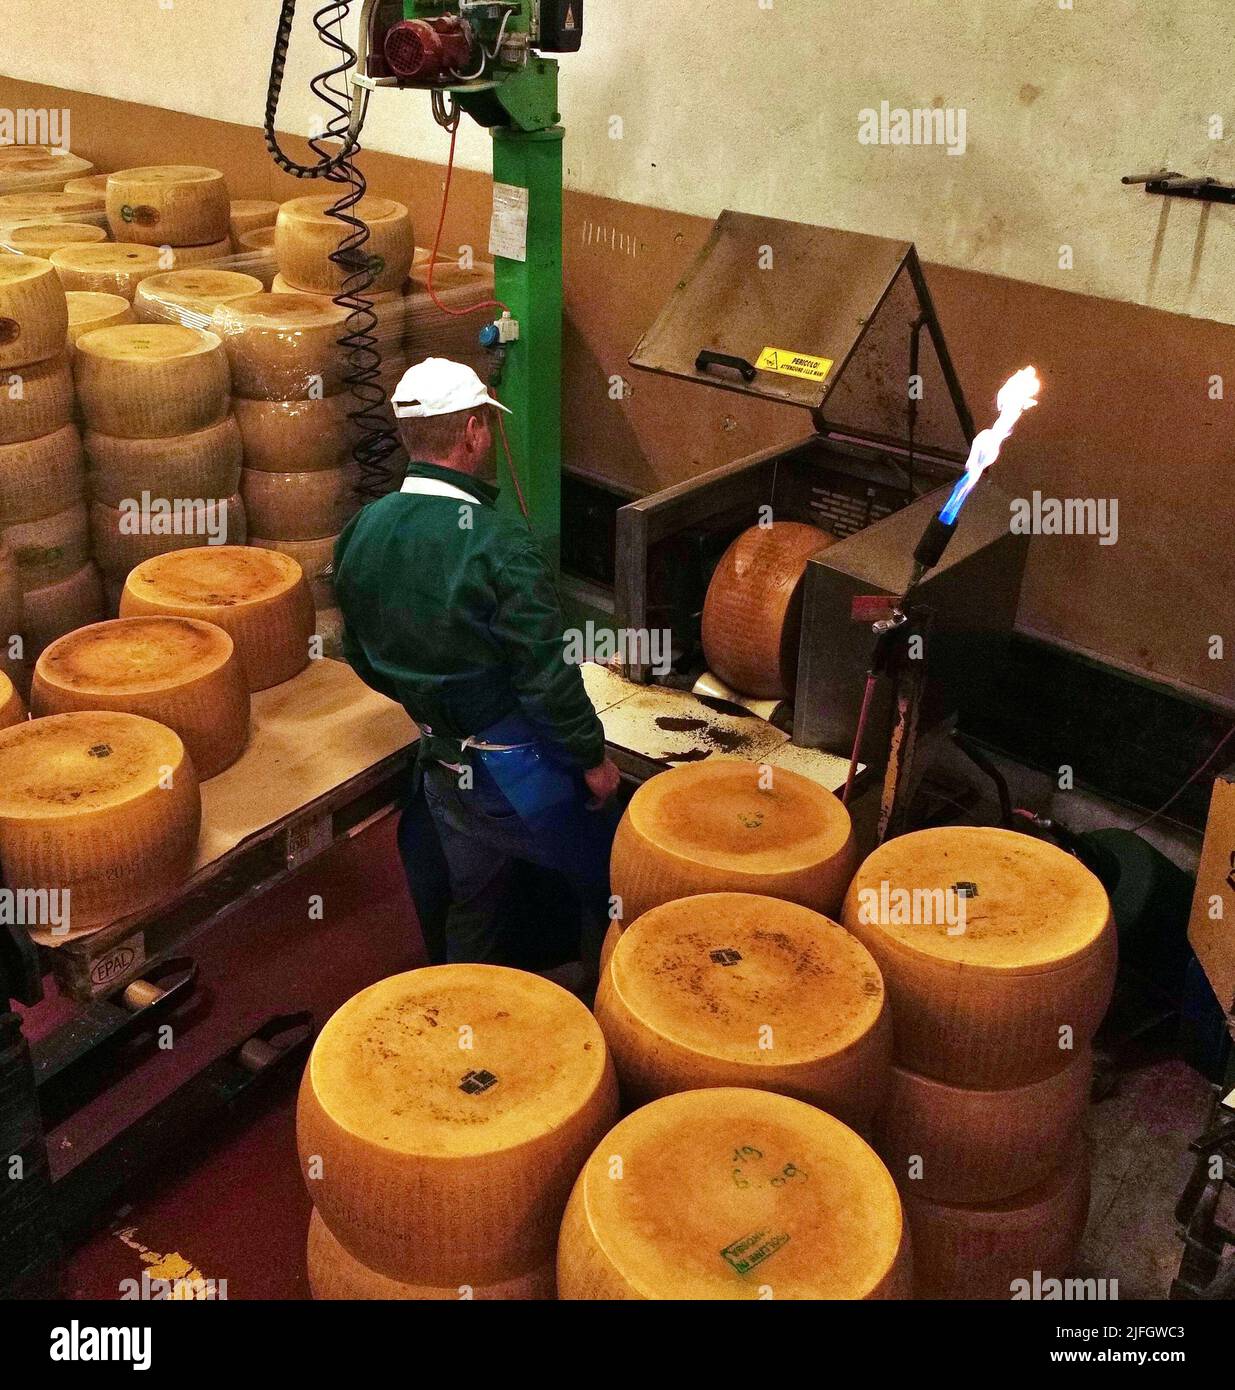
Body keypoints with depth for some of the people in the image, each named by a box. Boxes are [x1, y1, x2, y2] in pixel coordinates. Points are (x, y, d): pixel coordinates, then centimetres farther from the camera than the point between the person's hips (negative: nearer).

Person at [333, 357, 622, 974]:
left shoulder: (360, 532, -3)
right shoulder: (499, 542, -25)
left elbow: (362, 657, 8)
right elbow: (546, 674, -22)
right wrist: (593, 757, -9)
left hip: (440, 762, 7)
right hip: (517, 771, -7)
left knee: (468, 902, 25)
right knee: (609, 874, 15)